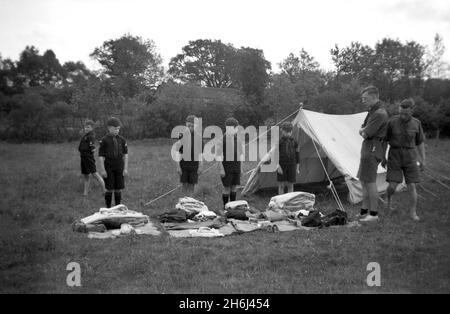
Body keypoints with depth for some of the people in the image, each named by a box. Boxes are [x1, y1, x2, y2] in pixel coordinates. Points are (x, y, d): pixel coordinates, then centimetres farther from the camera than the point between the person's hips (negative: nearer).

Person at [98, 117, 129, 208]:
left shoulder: (122, 140, 4)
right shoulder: (104, 140, -5)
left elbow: (125, 155, 5)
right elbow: (101, 156, -5)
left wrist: (126, 168, 1)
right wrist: (102, 170, -10)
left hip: (119, 167, 3)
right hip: (109, 167, -3)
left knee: (118, 189, 7)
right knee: (109, 189, 2)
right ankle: (108, 208, 16)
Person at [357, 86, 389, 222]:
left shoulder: (380, 114, -18)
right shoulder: (372, 111, 15)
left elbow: (366, 134, -18)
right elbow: (361, 130, 17)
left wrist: (363, 132, 2)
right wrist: (364, 131, -4)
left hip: (372, 149, -10)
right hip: (368, 148, 10)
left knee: (370, 181, -6)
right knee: (363, 180, 13)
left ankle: (374, 214, 3)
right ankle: (364, 212, 20)